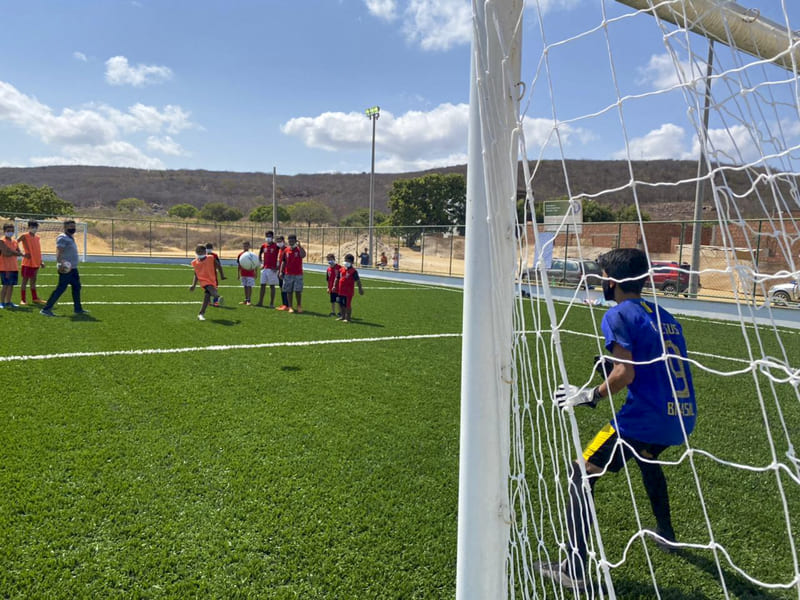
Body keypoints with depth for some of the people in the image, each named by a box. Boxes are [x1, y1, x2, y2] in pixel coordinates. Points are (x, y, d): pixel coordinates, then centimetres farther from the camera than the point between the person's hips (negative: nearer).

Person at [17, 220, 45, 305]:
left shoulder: (37, 238, 12)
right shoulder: (24, 236, -6)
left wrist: (41, 262, 13)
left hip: (36, 263, 6)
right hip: (27, 262, -6)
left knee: (33, 281, 13)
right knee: (25, 280, -1)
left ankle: (35, 298, 18)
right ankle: (23, 300, 4)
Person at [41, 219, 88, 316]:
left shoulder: (71, 238, 20)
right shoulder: (63, 238, -11)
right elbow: (59, 252, -23)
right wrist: (61, 263, -36)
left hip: (73, 268, 10)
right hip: (66, 269, -10)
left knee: (76, 287, 14)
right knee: (61, 288, -10)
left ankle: (78, 309, 23)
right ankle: (46, 309, -5)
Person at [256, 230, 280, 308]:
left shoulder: (276, 246, -7)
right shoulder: (263, 246, 8)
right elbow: (260, 255, 26)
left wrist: (278, 267, -12)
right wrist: (261, 263, 15)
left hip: (272, 269, -5)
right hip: (264, 268, 5)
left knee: (272, 286, 0)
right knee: (263, 285, 8)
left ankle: (272, 303, 5)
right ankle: (260, 302, 14)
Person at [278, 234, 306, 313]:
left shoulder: (299, 249, -2)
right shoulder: (286, 250, 7)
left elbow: (303, 255, -24)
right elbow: (283, 261, 12)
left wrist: (299, 246, -25)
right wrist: (281, 271, 5)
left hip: (298, 274, -3)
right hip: (288, 274, 3)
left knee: (298, 291, -2)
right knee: (288, 291, 5)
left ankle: (299, 306, 14)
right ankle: (290, 307, 12)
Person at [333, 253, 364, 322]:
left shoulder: (353, 271, -10)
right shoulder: (341, 269, 8)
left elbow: (358, 280, -9)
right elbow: (337, 278, 17)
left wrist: (360, 288, -10)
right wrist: (334, 286, 12)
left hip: (349, 292, -7)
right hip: (340, 291, 7)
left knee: (347, 305, 0)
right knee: (341, 304, 15)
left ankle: (348, 318, 12)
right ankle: (343, 316, 30)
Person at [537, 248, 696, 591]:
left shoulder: (619, 315, -8)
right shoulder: (665, 317, 15)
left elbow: (625, 373, -19)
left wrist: (590, 396, -7)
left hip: (645, 419, -8)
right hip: (682, 420, 8)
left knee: (582, 474, 1)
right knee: (646, 457, 39)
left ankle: (574, 570, -2)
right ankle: (665, 533, 52)